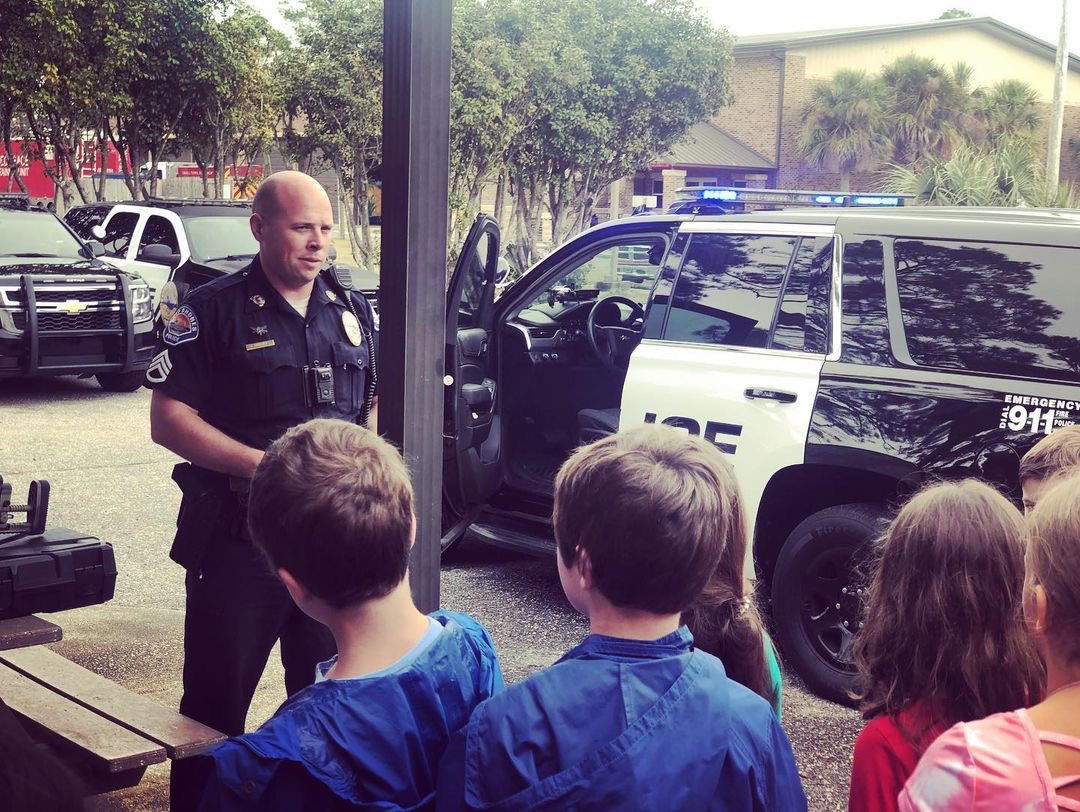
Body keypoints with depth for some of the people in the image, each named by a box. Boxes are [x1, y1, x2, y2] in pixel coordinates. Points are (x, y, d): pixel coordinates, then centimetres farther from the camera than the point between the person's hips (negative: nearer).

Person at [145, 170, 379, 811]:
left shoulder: (354, 311, 9)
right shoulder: (213, 312, -6)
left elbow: (377, 405, 18)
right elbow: (169, 420, -10)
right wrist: (263, 465, -20)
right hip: (238, 537, -4)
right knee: (216, 703, 6)